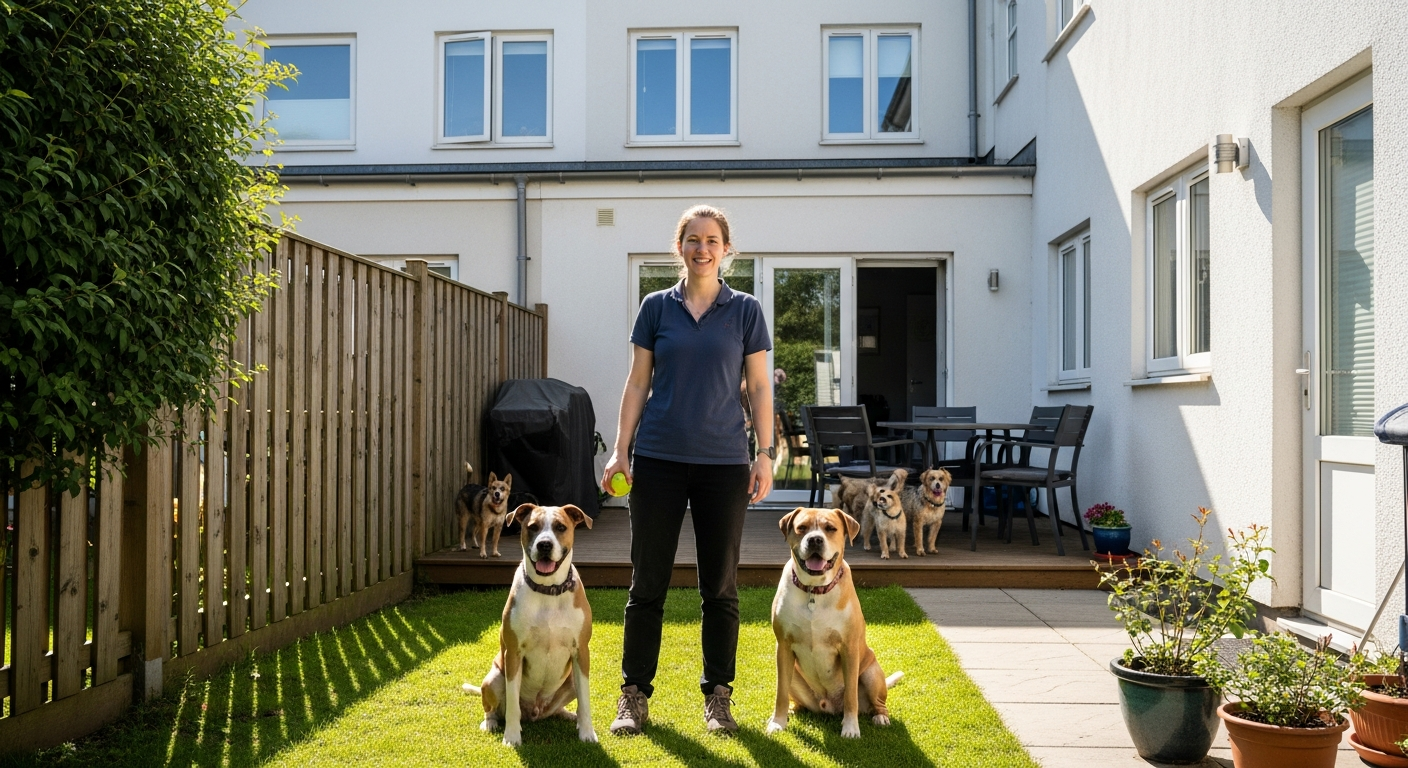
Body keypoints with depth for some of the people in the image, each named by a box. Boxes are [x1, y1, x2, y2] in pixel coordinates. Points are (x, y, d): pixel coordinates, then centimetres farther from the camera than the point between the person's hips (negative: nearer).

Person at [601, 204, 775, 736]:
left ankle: (718, 694, 20)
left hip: (724, 462, 0)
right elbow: (638, 383, 6)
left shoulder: (745, 310, 4)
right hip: (659, 458, 1)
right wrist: (621, 449, 0)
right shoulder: (656, 307, 5)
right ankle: (634, 693, 16)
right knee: (647, 581, 5)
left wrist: (766, 454, -3)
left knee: (720, 585, 7)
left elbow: (759, 387, 4)